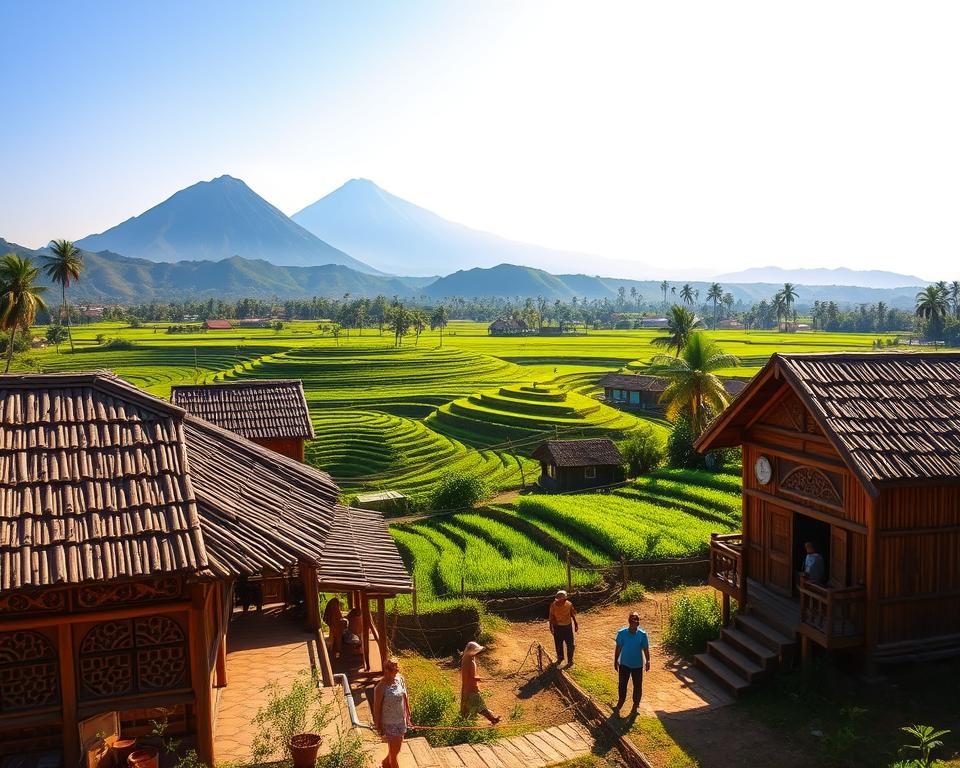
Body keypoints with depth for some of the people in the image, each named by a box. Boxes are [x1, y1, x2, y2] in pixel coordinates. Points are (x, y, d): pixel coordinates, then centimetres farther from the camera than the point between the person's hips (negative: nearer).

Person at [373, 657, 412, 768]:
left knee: (396, 748, 23)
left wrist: (408, 717, 10)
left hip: (401, 721, 6)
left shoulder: (400, 679, -7)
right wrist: (379, 728, -11)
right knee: (394, 751, 6)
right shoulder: (381, 687, -25)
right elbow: (377, 709, -17)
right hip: (389, 724, -6)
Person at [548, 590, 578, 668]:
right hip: (557, 627, 0)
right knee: (558, 644, 14)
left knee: (570, 644, 6)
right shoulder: (553, 605, -15)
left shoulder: (569, 604, -11)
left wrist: (576, 624, 9)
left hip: (568, 626, 0)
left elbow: (573, 614, 3)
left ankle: (570, 660, 24)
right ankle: (560, 658, 38)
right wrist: (551, 627, -7)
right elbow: (551, 617, -5)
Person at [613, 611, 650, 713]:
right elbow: (618, 648, -3)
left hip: (637, 665, 0)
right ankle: (620, 701, 36)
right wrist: (616, 661, 3)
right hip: (624, 664, 0)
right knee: (622, 684, 12)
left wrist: (647, 661, -8)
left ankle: (636, 704, 33)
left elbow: (645, 649, -4)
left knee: (637, 686, 12)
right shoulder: (622, 633, -15)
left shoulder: (642, 634, -15)